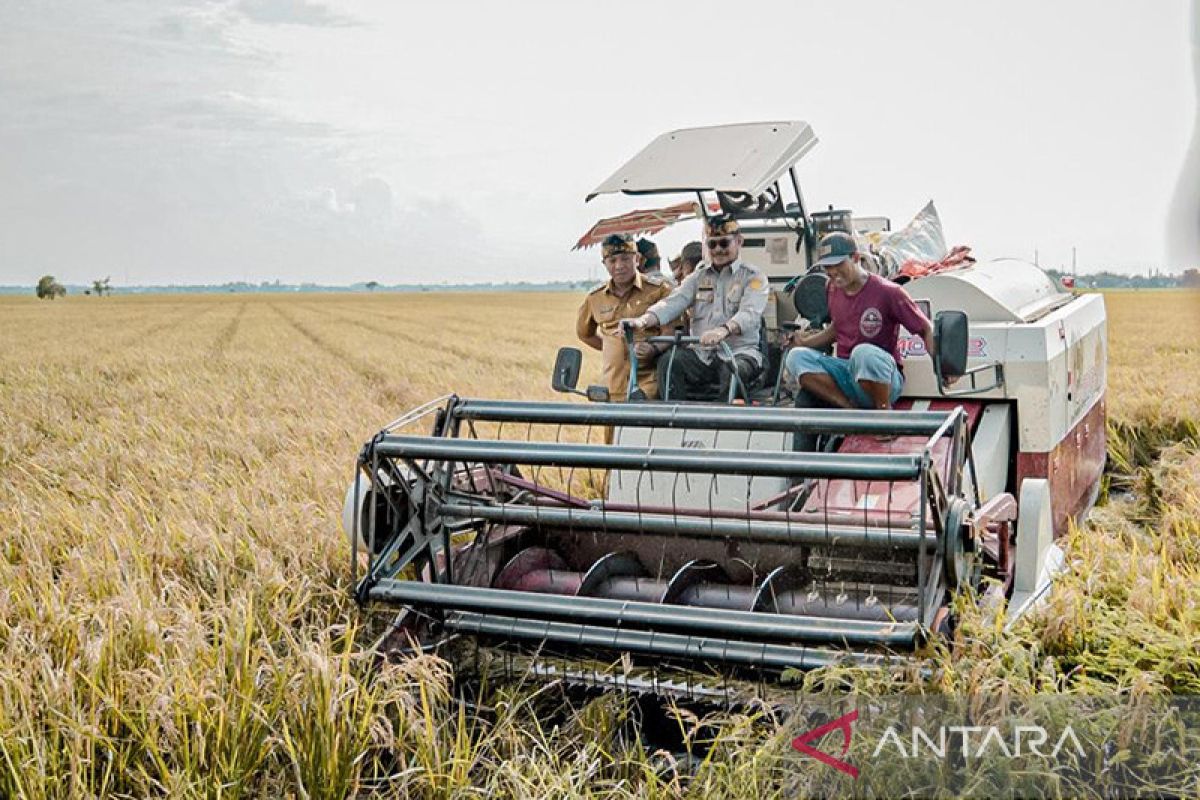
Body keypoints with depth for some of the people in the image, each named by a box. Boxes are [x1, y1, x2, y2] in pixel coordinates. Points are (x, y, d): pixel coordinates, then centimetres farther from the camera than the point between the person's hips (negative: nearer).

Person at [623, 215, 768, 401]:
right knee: (669, 362, -24)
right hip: (701, 353, 4)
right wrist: (645, 320, -22)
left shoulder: (754, 277, 4)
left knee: (732, 370, -36)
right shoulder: (698, 277, 18)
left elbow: (750, 314, -16)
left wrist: (724, 330, -39)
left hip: (739, 352, -4)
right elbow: (673, 302, 1)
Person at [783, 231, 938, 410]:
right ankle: (851, 410, -23)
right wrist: (803, 341, 9)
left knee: (864, 353, -39)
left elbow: (926, 330, -7)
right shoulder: (832, 289, 7)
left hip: (882, 377, -6)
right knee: (796, 357, -17)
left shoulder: (888, 292, -12)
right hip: (844, 372, 6)